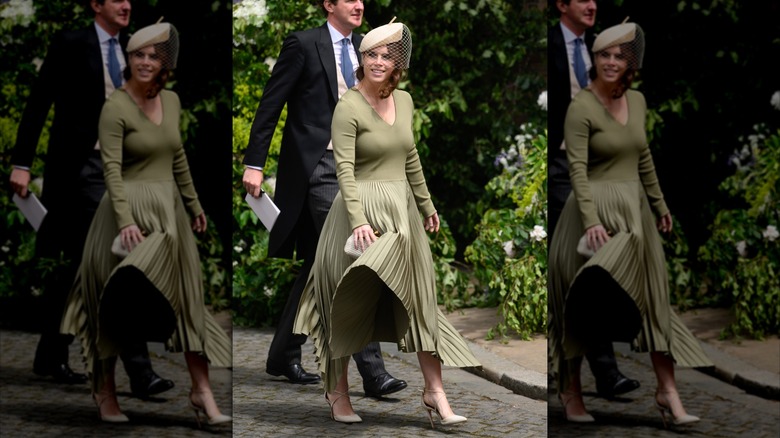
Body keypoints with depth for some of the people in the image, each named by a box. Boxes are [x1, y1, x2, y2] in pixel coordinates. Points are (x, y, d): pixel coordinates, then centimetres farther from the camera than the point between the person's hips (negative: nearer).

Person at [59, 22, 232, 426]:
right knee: (119, 304, 4)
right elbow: (111, 168, -19)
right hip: (129, 210, -6)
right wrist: (126, 220, -29)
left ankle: (201, 392, 11)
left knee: (185, 299, 6)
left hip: (168, 211, 6)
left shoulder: (171, 101, 7)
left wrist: (193, 203, 20)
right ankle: (104, 390, 18)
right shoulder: (114, 107, -13)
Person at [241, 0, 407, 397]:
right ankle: (371, 368, -16)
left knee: (318, 267, 12)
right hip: (317, 167, -7)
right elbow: (270, 104, -7)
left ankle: (284, 356, 25)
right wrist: (254, 163, -11)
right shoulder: (303, 45, -6)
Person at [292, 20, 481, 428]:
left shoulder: (404, 101, 7)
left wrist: (426, 204, 23)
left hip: (401, 210, 6)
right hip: (362, 210, -6)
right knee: (351, 304, 5)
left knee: (419, 299, 6)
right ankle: (338, 392, 19)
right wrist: (358, 220, -29)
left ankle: (434, 392, 13)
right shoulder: (347, 108, -13)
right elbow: (344, 169, -19)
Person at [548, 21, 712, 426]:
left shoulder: (637, 101, 8)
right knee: (586, 305, 3)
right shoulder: (581, 107, -13)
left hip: (635, 210, 6)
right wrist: (592, 221, -29)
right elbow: (577, 168, -20)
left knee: (652, 299, 6)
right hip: (595, 211, -6)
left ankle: (667, 390, 11)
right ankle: (570, 390, 18)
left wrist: (659, 203, 22)